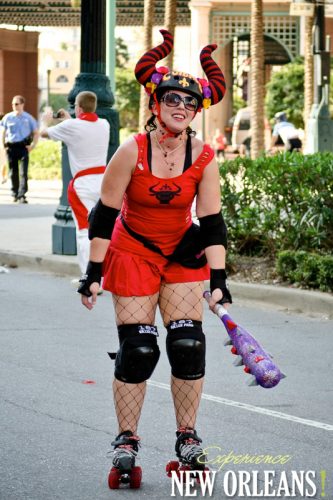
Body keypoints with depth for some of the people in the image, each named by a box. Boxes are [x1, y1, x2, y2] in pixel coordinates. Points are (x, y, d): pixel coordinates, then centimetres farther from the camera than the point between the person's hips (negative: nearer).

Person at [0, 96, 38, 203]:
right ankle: (14, 194, 19)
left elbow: (36, 133, 7)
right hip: (11, 147, 2)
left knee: (23, 172, -11)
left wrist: (32, 146, -3)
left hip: (23, 146, -2)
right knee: (13, 172, 7)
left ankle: (22, 195, -16)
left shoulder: (28, 118, 1)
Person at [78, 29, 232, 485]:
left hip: (182, 254, 2)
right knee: (136, 349, -5)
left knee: (188, 344, -5)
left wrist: (218, 277, -14)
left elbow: (212, 221, -7)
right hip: (132, 253, -2)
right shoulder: (133, 151, -18)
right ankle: (126, 443, 8)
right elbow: (104, 214, -12)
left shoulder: (204, 157, -11)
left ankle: (187, 439, 9)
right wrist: (94, 272, -13)